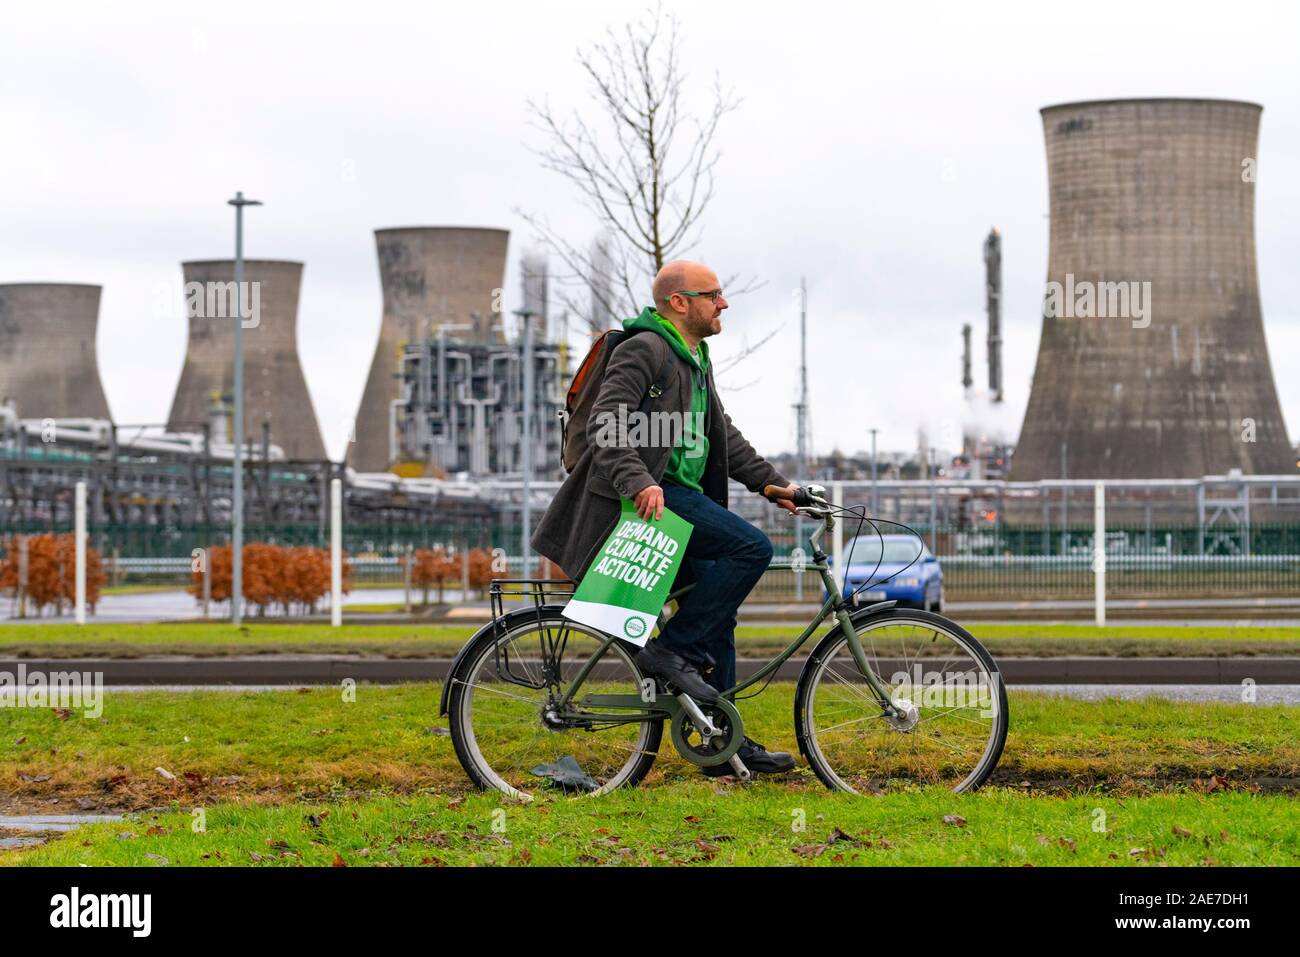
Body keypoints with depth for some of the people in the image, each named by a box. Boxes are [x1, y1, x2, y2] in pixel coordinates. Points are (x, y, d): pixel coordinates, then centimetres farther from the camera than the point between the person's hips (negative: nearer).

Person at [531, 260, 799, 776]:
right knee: (751, 549, -23)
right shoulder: (644, 350, -10)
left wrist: (773, 482, 16)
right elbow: (606, 424, -21)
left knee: (716, 609, 10)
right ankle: (670, 650, -17)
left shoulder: (696, 360, 22)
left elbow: (723, 435, 26)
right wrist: (637, 481, -35)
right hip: (648, 497, -10)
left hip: (680, 495, 10)